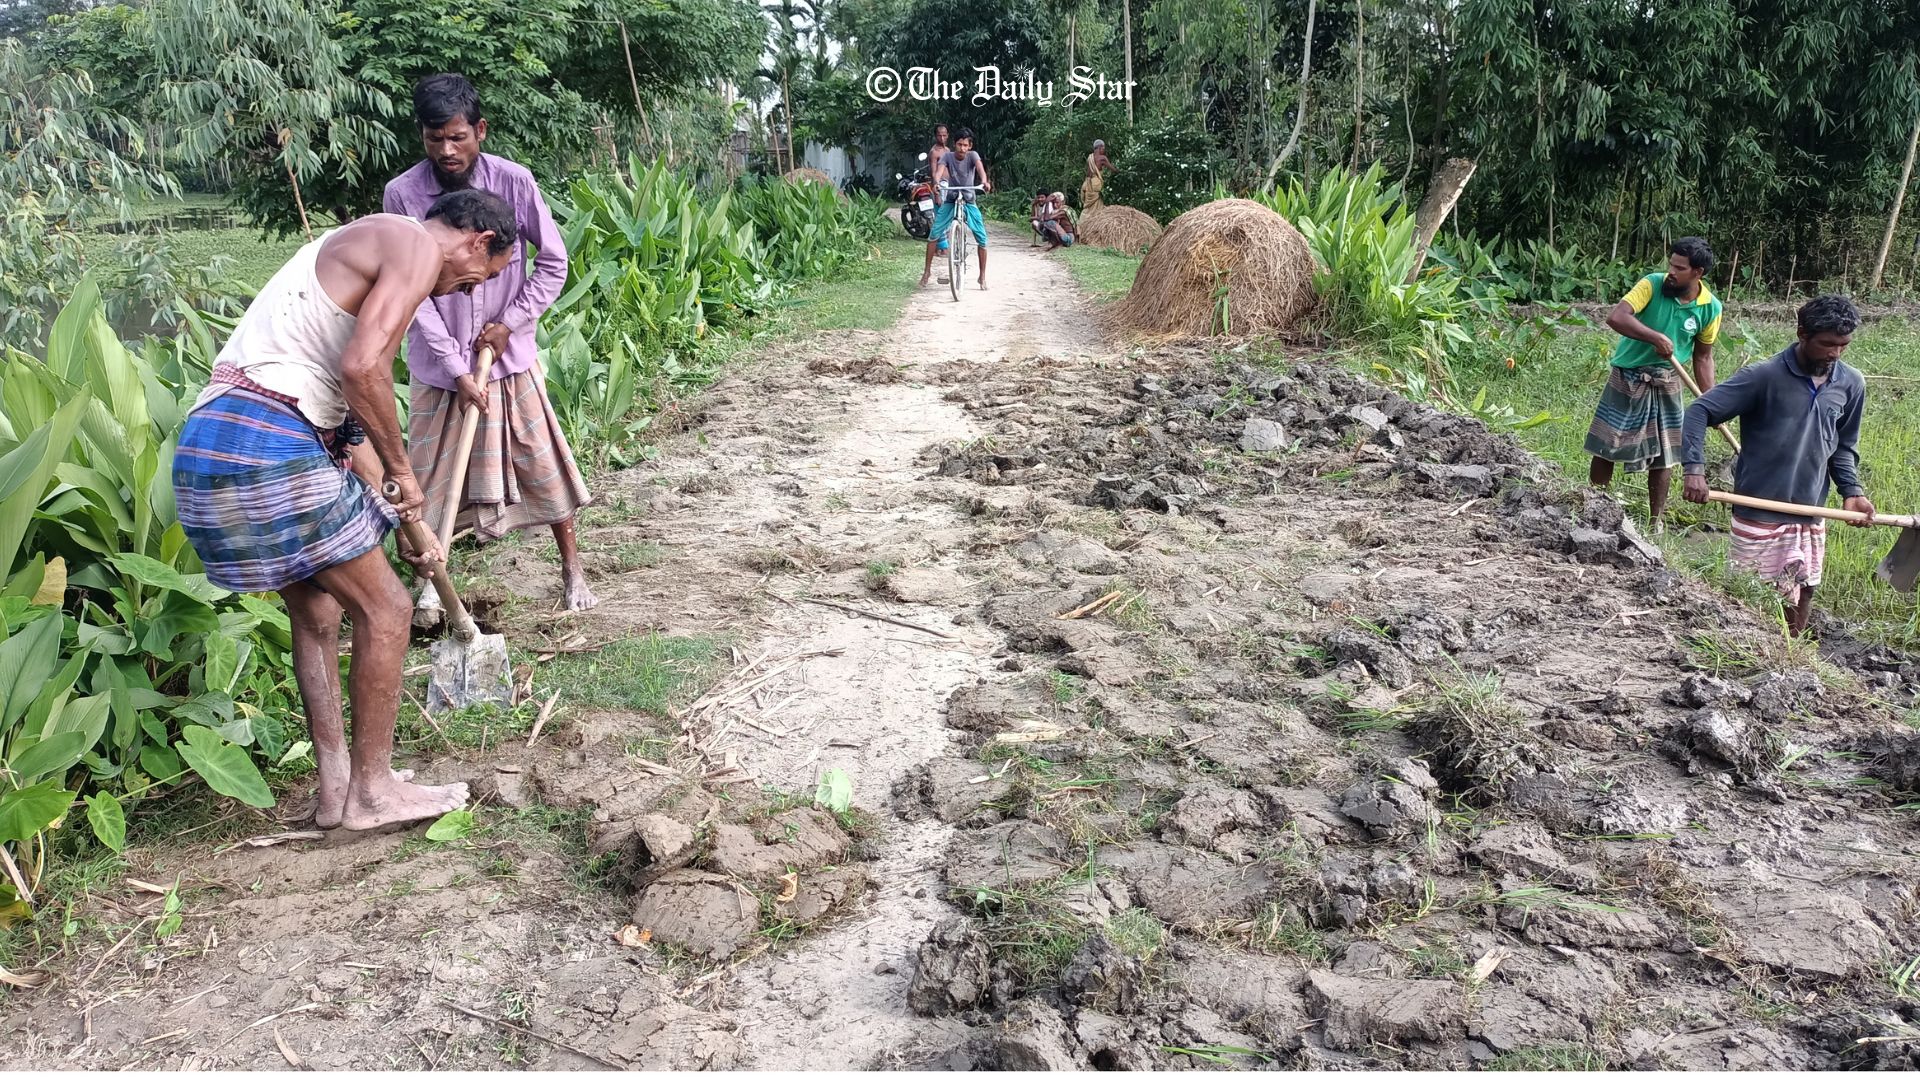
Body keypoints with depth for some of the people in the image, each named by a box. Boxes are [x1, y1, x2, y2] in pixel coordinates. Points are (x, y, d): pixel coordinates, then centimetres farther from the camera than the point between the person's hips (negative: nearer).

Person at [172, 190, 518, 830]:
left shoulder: (367, 248, 26)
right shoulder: (417, 246, -5)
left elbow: (352, 410, 29)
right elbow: (362, 368, -21)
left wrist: (407, 526, 31)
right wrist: (401, 469, -6)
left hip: (214, 443, 10)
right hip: (269, 446, -10)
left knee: (316, 611, 21)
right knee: (384, 609, 2)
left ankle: (335, 787, 29)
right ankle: (372, 789, 13)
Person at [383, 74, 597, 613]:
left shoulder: (513, 181, -12)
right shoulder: (402, 193, -13)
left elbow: (553, 261, -3)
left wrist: (510, 322, -10)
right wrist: (455, 368, -15)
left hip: (510, 357, 0)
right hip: (438, 364, 0)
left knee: (543, 464, 6)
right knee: (432, 474, 7)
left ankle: (573, 569, 20)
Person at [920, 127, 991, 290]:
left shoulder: (972, 155, -12)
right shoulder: (948, 156, -11)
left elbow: (980, 167, -32)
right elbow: (939, 170, -29)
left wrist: (984, 181, -54)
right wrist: (936, 183, -52)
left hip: (969, 202, 0)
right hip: (950, 201, 0)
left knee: (982, 238, -9)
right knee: (935, 233, -13)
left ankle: (982, 276, 5)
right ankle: (927, 270, 2)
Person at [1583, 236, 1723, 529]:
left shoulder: (1710, 307, -5)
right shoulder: (1652, 285, -15)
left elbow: (1703, 357, 4)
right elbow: (1616, 318, -29)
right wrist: (1656, 337, -36)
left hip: (1666, 384, 3)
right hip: (1627, 377, -2)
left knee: (1663, 456, 8)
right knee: (1605, 448, 2)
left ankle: (1657, 521, 20)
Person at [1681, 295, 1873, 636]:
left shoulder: (1851, 385, 4)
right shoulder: (1763, 376, -13)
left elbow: (1843, 446, 16)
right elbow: (1698, 412, -14)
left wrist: (1852, 489, 0)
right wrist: (1694, 468, -26)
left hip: (1811, 516, 6)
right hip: (1760, 515, -5)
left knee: (1802, 596, 14)